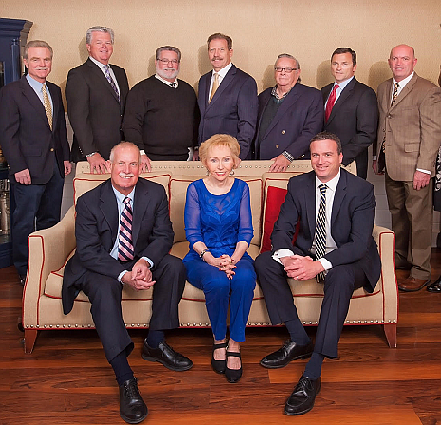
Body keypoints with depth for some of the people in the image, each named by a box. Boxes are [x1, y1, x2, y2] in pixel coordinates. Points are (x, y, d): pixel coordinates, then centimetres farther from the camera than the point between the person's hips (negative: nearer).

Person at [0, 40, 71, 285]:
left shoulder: (55, 91, 13)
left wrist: (65, 157, 11)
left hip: (55, 167, 6)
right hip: (29, 169, -6)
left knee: (51, 219, 13)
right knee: (25, 222, 4)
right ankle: (25, 272, 19)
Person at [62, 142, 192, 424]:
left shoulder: (155, 194, -6)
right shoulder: (89, 202, -15)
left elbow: (164, 235, -4)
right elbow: (89, 252, -17)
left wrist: (145, 261, -26)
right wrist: (123, 275, -32)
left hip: (140, 260, 4)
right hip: (100, 265, -3)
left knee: (175, 266, -21)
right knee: (105, 290, -35)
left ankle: (155, 342, -9)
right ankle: (125, 380, -36)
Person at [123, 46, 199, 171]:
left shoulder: (188, 90, 17)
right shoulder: (141, 90, 0)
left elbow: (196, 122, 24)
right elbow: (131, 125, -8)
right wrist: (140, 153, -19)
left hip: (184, 159, 5)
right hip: (152, 160, -4)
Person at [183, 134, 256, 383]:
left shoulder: (241, 188, 5)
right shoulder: (196, 189, 0)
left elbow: (246, 232, 2)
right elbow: (193, 234, -3)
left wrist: (233, 259, -16)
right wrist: (211, 259, -20)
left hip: (235, 255, 1)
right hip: (202, 257, -1)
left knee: (245, 278, -33)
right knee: (217, 282, -34)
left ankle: (235, 345, -18)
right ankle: (219, 341, -9)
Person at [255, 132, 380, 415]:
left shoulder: (361, 190, -13)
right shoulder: (298, 185, -1)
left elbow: (360, 244, -21)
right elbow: (282, 229, -3)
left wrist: (320, 265, -35)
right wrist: (288, 257, -27)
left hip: (349, 261, -4)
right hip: (307, 254, 5)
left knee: (341, 277, -38)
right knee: (265, 262, -19)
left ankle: (312, 374, -36)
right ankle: (300, 341, -11)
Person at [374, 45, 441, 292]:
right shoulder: (383, 89, 14)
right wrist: (378, 156, 15)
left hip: (415, 167, -7)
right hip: (390, 165, 7)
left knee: (418, 218, -1)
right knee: (397, 214, 16)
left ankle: (420, 272, 8)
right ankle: (401, 259, 31)